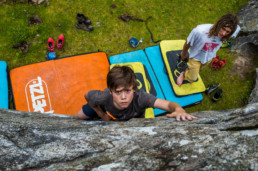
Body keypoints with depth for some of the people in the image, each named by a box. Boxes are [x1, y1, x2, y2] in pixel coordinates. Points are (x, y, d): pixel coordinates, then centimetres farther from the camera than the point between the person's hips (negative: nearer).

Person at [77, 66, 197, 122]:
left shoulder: (139, 97, -51)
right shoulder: (104, 97, -45)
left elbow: (170, 104, -61)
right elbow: (87, 95, -20)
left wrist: (179, 110, -85)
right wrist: (101, 114, -18)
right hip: (105, 105, 1)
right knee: (80, 117, 12)